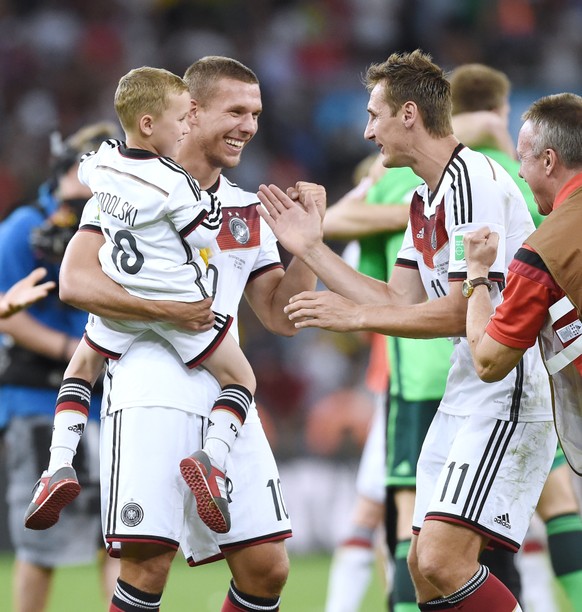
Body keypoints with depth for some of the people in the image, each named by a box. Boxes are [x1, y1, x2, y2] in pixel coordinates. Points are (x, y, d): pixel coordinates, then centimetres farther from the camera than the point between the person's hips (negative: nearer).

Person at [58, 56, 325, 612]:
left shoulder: (246, 212, 20)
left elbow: (282, 316, 19)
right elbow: (76, 282, -10)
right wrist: (170, 310, -16)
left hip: (225, 398, 6)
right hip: (151, 393, -6)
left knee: (266, 567, 1)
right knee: (147, 566, -13)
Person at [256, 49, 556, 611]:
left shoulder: (473, 181, -15)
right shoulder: (425, 199, 17)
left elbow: (465, 310, -19)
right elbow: (400, 302, 16)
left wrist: (353, 316, -13)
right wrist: (310, 249, 15)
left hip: (510, 394, -10)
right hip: (466, 395, 11)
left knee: (443, 561, -21)